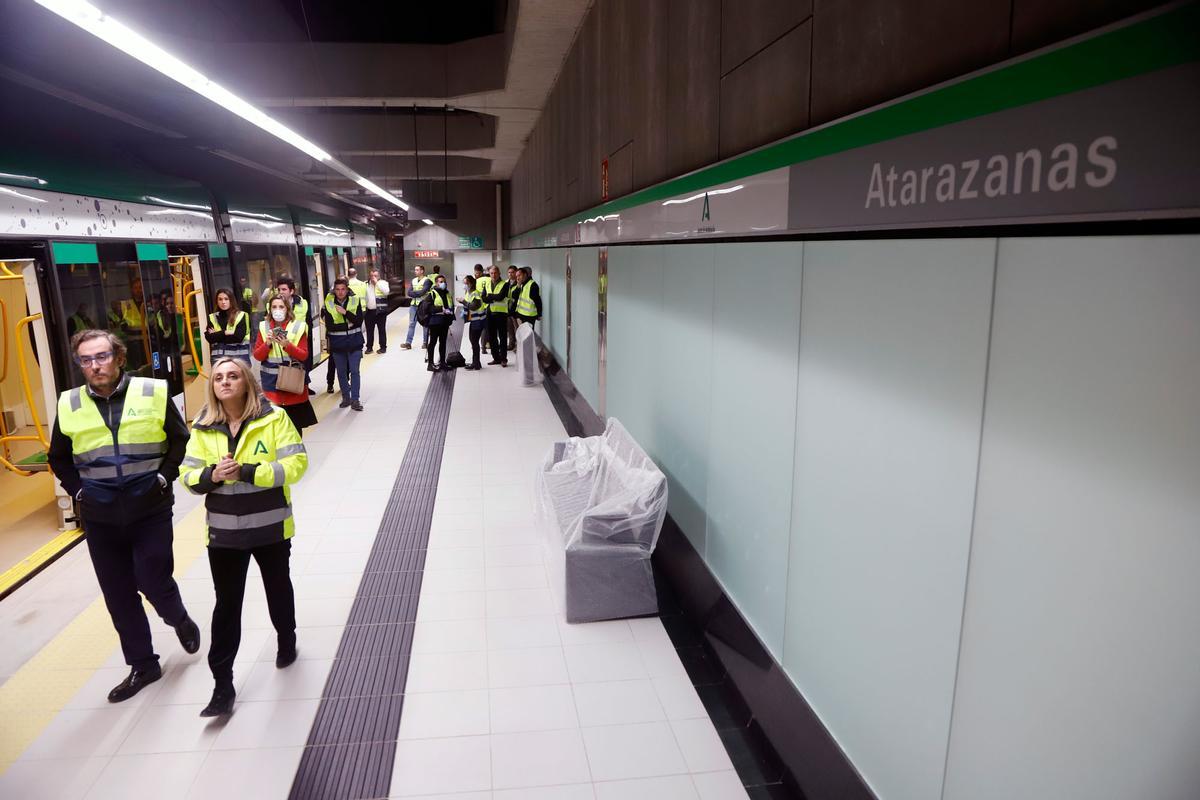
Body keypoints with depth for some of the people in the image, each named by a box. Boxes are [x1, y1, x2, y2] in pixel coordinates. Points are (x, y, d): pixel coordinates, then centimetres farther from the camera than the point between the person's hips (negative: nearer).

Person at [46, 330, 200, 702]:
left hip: (150, 511, -3)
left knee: (154, 582, -1)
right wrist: (79, 491, 5)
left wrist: (164, 477, -5)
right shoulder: (69, 405, 1)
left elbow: (180, 440, 3)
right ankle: (143, 665, 26)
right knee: (118, 596, 10)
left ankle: (180, 621, 34)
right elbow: (58, 458, 15)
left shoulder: (152, 393, -6)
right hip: (99, 518, 3)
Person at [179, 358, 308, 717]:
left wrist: (247, 472, -26)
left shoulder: (273, 418, -12)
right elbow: (187, 475, 1)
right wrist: (211, 476, -21)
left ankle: (286, 640, 46)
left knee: (278, 590, 19)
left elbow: (296, 463, -17)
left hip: (270, 526, -2)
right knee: (227, 605, 6)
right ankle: (222, 684, 15)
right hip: (223, 531, 2)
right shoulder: (202, 427, -1)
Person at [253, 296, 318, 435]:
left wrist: (287, 345, -19)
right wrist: (267, 343, -14)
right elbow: (257, 356, 4)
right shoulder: (264, 327, 5)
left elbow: (304, 355, -4)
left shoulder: (298, 327, -1)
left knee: (295, 421, 6)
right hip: (271, 381, 1)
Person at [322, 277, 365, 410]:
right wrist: (348, 325, -12)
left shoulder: (354, 300, -2)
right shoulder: (329, 303, -3)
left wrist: (345, 312, -22)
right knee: (341, 372, 9)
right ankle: (346, 398, 22)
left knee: (354, 371, -1)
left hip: (354, 341, -1)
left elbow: (359, 321, -11)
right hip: (337, 343, 1)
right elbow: (329, 326, -8)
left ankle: (355, 399, 3)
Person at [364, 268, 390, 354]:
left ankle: (383, 347, 12)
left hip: (380, 310, -3)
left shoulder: (383, 283, 0)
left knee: (382, 329, 3)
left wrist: (377, 282, -16)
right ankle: (369, 347, 21)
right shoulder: (366, 284, 8)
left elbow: (386, 291, -19)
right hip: (369, 310, 3)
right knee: (369, 330, 10)